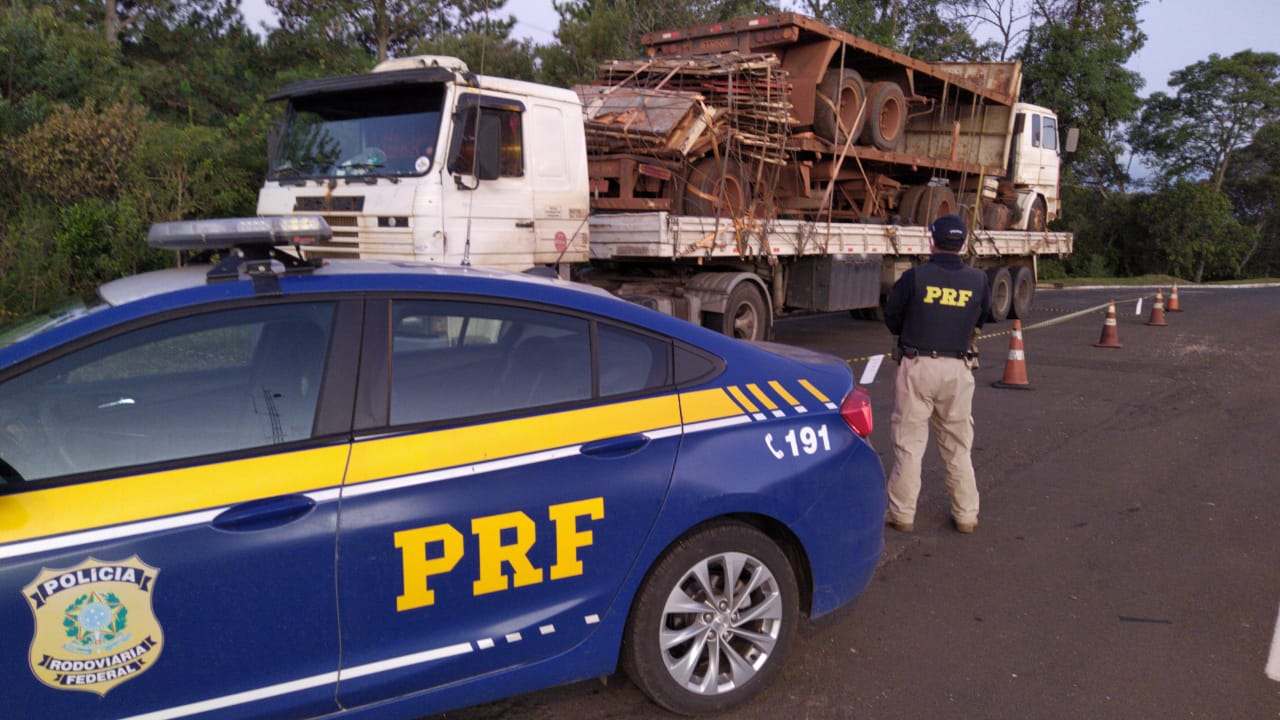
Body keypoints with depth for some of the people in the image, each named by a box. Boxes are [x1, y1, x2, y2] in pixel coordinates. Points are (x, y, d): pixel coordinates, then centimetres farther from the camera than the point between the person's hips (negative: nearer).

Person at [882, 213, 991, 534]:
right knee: (958, 446, 14)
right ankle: (966, 515, 21)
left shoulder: (914, 277, -8)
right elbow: (980, 320, 14)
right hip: (959, 369, 3)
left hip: (916, 366, -3)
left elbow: (892, 320, 2)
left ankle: (902, 514, 12)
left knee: (909, 443, 5)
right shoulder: (978, 280, 0)